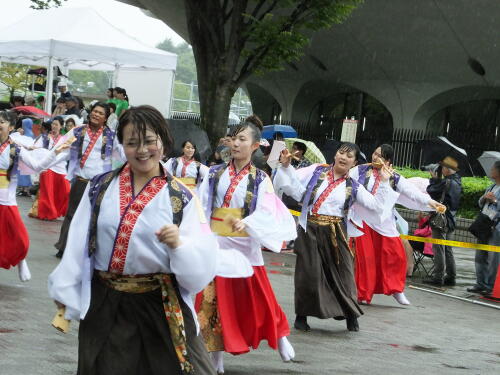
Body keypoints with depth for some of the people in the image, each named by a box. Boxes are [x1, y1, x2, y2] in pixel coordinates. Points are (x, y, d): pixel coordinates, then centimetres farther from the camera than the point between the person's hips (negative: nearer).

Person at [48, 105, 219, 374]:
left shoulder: (182, 198, -4)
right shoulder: (100, 187, 2)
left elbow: (202, 265, -9)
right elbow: (78, 242, 5)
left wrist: (179, 244, -28)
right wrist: (66, 290, 6)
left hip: (161, 305, -2)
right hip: (104, 304, 2)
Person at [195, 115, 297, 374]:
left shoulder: (260, 180, -2)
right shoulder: (215, 173, 3)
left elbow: (266, 212, -16)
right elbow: (201, 207, -1)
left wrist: (246, 222, -36)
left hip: (245, 246, -2)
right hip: (215, 244, 2)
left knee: (257, 297, 5)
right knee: (214, 300, 4)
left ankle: (280, 337, 29)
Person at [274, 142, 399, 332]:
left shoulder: (353, 187, 6)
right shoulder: (316, 171, 7)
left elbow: (377, 206, 1)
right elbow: (293, 183, 5)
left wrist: (383, 183, -5)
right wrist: (286, 166, -9)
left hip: (335, 234, 1)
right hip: (310, 230, -1)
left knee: (342, 272, 3)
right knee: (308, 273, 1)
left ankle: (351, 316, 20)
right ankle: (301, 316, 18)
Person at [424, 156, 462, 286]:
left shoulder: (447, 182, -18)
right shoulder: (457, 182, 10)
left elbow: (431, 190, -11)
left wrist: (434, 178, 4)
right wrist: (437, 179, 6)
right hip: (450, 220, 9)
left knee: (438, 248, -5)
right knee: (447, 249, 15)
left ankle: (438, 277, -3)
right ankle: (451, 276, 17)